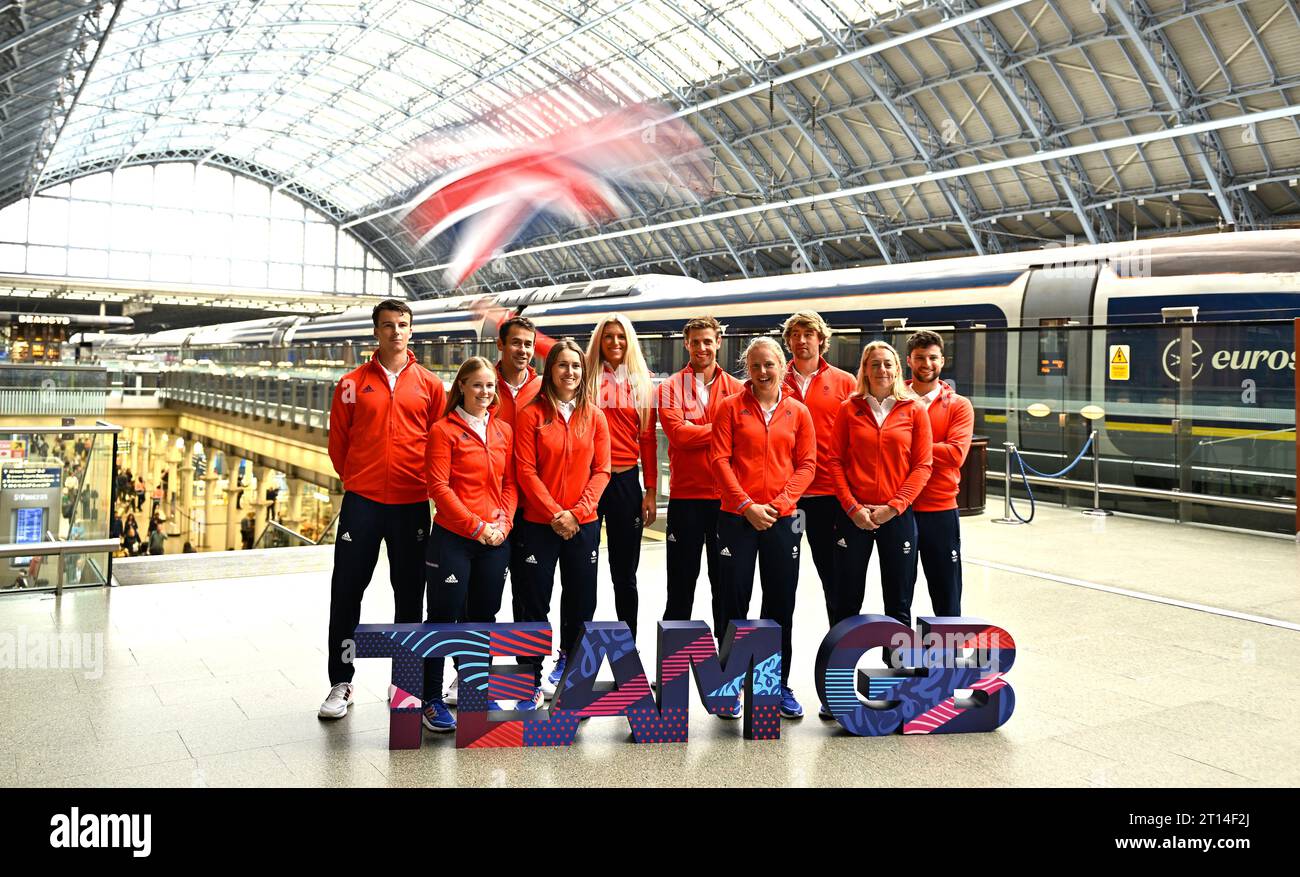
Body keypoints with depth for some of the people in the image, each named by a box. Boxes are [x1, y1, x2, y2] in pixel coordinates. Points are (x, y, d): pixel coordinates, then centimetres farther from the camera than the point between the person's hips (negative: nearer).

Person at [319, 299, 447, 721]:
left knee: (409, 593, 7)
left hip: (412, 504, 1)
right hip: (361, 501, 0)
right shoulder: (353, 383, 4)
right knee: (346, 591, 1)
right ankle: (341, 683, 13)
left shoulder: (429, 385, 5)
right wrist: (357, 480, 10)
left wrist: (426, 483, 7)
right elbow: (338, 443, 9)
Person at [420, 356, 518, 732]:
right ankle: (432, 699, 10)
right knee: (444, 616, 1)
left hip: (495, 540, 5)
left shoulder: (504, 430, 10)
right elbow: (439, 487, -10)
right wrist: (476, 527, -14)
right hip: (452, 537, -4)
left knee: (484, 616, 13)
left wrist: (503, 521, -5)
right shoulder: (444, 430, -4)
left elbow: (510, 482, 11)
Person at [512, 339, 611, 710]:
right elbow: (526, 471, -7)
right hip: (539, 523, -2)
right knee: (533, 603, 3)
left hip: (583, 525, 3)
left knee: (581, 604, 10)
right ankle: (532, 682, 15)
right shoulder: (532, 414, -3)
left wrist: (577, 511, -10)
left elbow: (601, 470, 2)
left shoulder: (594, 416, 5)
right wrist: (555, 513, -14)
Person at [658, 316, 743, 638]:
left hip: (726, 495, 1)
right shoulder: (671, 387, 2)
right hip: (685, 494, -1)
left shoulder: (736, 388, 7)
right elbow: (677, 432, -13)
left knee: (724, 576, 10)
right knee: (682, 578, 8)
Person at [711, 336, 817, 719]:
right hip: (737, 518, -1)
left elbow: (806, 465, 4)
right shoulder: (731, 407, 2)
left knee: (781, 605, 8)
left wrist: (780, 502, -9)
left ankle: (780, 685, 19)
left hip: (782, 519, 2)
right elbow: (720, 459, -4)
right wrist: (746, 505, -12)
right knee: (734, 603, 4)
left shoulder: (798, 412, 7)